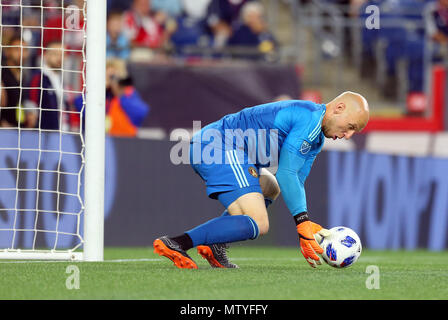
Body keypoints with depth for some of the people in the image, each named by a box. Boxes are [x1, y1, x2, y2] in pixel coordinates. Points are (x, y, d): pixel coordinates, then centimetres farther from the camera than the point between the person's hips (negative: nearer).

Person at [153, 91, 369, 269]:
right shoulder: (310, 119, -12)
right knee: (257, 224, -18)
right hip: (222, 151, -11)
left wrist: (306, 230, 9)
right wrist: (303, 222, -12)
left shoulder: (316, 139, 21)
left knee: (270, 189, 33)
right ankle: (175, 244, -27)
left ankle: (214, 245, 11)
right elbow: (286, 174, -15)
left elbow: (296, 183, 20)